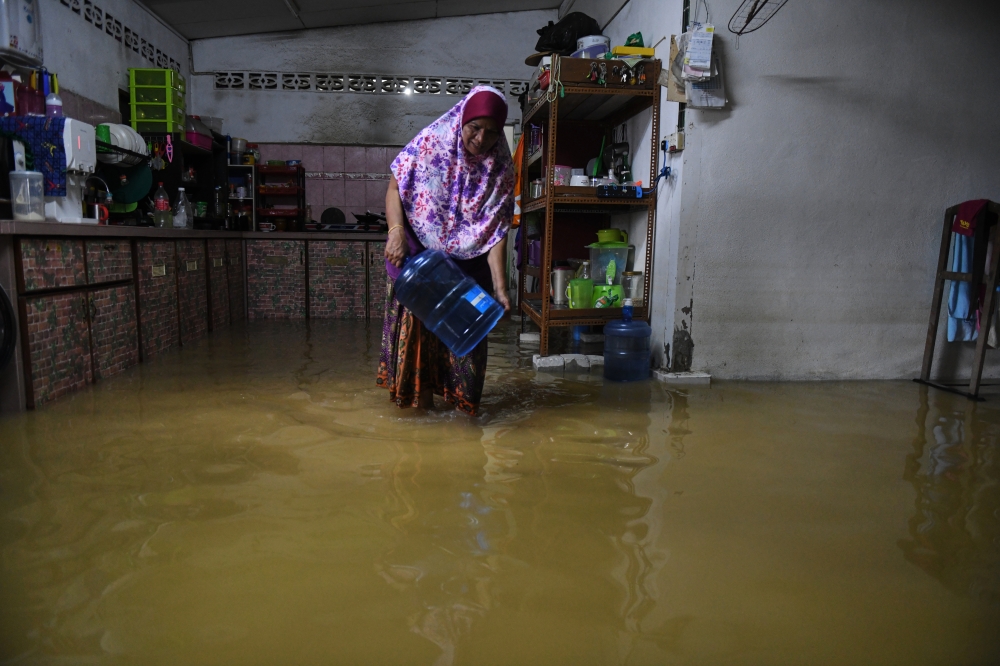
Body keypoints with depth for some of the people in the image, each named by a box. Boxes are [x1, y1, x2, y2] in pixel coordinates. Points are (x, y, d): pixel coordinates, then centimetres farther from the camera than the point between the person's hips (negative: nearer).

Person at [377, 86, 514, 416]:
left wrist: (499, 287, -21)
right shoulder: (430, 142, -13)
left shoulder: (500, 167, -10)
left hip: (468, 263, 1)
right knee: (419, 323, 2)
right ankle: (423, 396, 15)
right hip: (418, 253, -1)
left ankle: (462, 400, 18)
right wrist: (397, 231, -25)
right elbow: (395, 188, -7)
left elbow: (497, 231, -13)